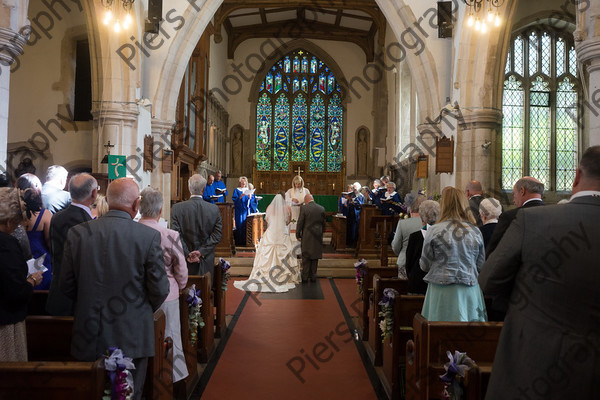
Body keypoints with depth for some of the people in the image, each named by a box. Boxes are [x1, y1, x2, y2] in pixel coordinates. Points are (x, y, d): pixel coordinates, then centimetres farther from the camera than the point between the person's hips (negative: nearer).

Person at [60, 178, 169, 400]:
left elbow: (66, 285, 2)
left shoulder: (77, 233, -7)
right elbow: (160, 290, -11)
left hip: (89, 337, 3)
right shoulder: (149, 236, -15)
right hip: (133, 337, -2)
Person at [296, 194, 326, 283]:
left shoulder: (304, 208, -11)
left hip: (307, 236, -3)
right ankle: (313, 276, 17)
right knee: (315, 257, 12)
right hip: (318, 236, 3)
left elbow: (300, 222, -8)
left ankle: (305, 276, 11)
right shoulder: (321, 208, 1)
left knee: (306, 257, 7)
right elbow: (323, 223, 8)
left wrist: (298, 235, 2)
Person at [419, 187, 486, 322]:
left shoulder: (434, 231, -9)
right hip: (470, 292, 3)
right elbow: (480, 266, 8)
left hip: (442, 292, -3)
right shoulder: (475, 232, 0)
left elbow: (425, 265, 0)